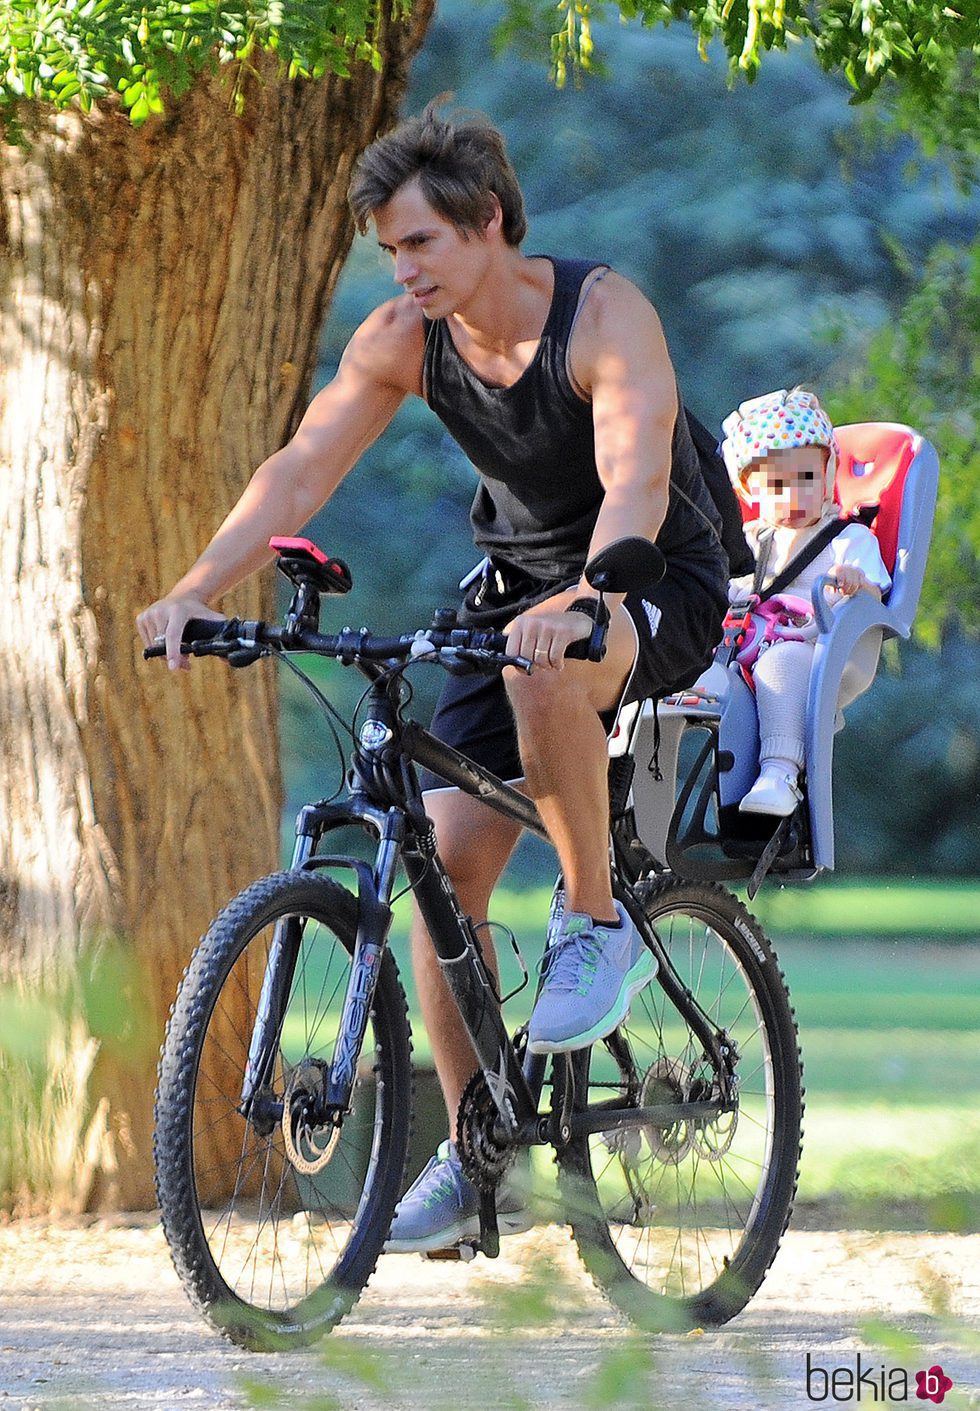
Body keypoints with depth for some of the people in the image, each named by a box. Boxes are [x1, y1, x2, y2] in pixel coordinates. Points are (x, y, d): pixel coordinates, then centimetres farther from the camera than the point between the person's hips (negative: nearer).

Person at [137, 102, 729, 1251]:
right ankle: (476, 1157, 3)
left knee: (544, 669, -40)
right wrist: (196, 589, -30)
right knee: (445, 858, -8)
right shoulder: (404, 339, -8)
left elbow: (636, 477, -37)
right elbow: (303, 467, -14)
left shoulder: (604, 315, -24)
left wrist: (578, 603, -56)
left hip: (656, 585, -6)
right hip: (514, 585, 6)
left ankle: (598, 923, -19)